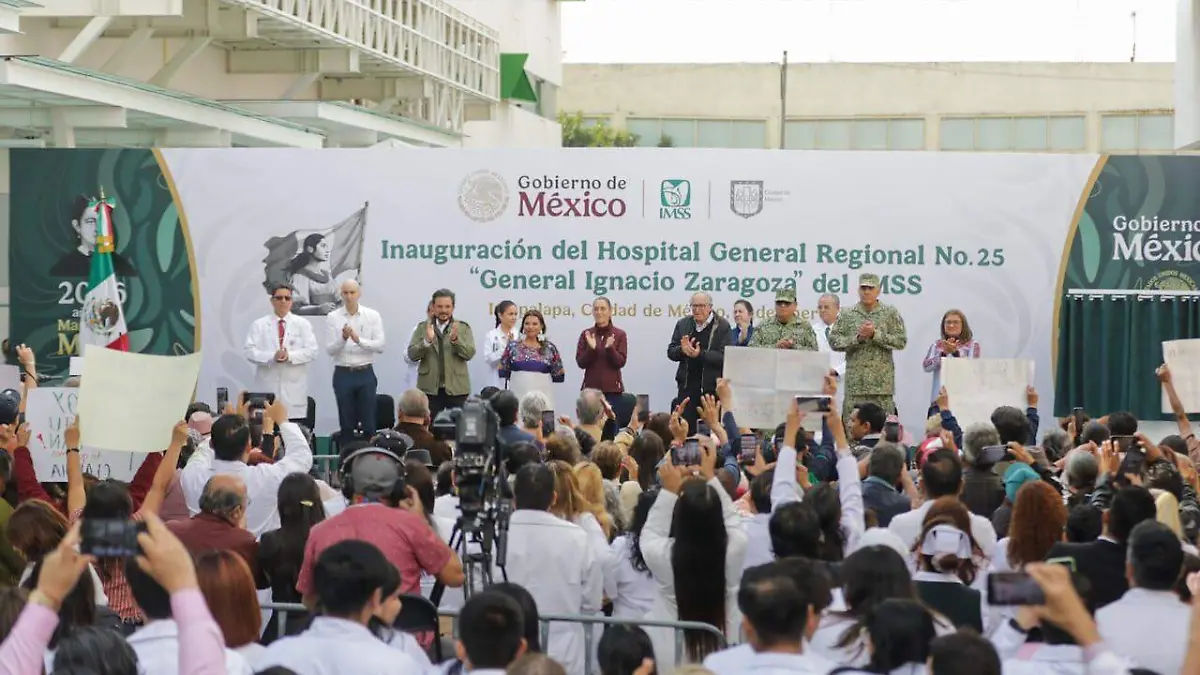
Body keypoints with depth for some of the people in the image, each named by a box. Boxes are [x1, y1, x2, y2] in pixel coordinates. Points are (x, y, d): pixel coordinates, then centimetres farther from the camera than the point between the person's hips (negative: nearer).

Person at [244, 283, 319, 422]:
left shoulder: (303, 324, 11)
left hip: (294, 387, 0)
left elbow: (312, 350, 2)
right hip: (267, 386, 0)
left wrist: (290, 356, -14)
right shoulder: (259, 325, 9)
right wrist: (272, 357, -16)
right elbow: (250, 351, 0)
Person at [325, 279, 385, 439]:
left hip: (365, 373, 0)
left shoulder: (372, 316, 1)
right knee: (346, 424, 6)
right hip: (343, 374, 0)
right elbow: (330, 349, -5)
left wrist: (359, 340, -21)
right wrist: (343, 338, -24)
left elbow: (380, 346, -7)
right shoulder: (333, 317, 0)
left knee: (369, 424, 1)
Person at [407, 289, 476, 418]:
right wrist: (427, 341, -18)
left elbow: (469, 353, -5)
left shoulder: (463, 327, 6)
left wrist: (455, 339, -22)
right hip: (430, 388, 0)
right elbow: (412, 354, -1)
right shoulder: (423, 327, 7)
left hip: (456, 388, 0)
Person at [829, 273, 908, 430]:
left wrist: (875, 334, -11)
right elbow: (834, 341, 3)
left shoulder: (891, 313, 6)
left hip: (882, 381, -1)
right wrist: (857, 338, -11)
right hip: (855, 381, 1)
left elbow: (901, 341, -1)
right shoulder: (847, 315, 9)